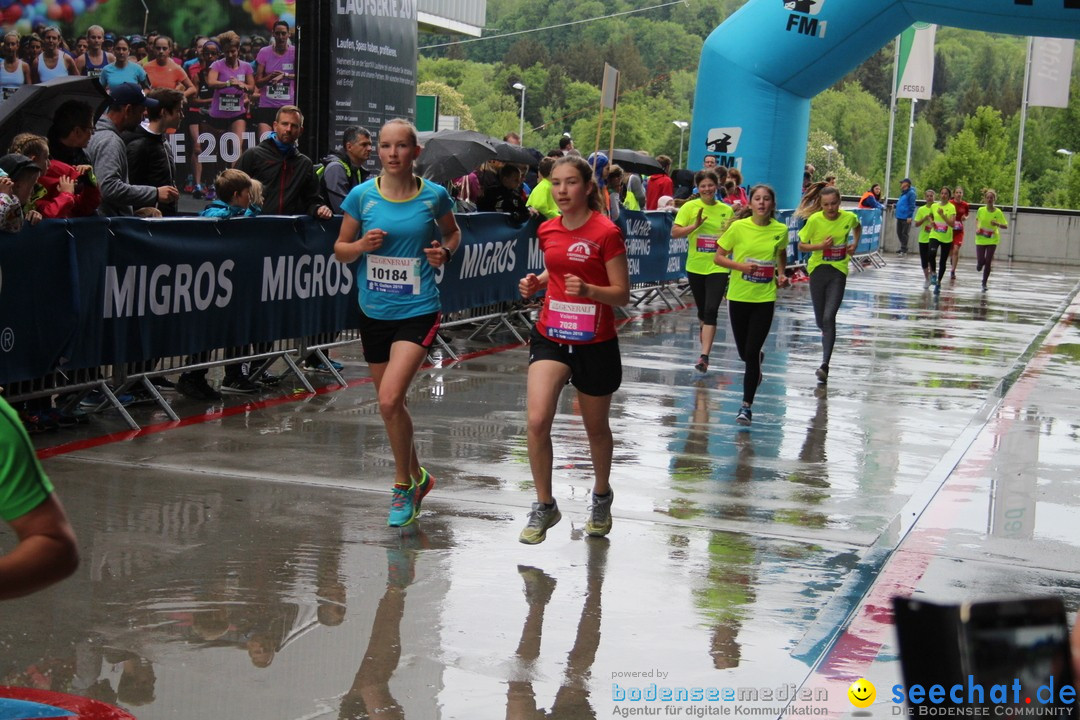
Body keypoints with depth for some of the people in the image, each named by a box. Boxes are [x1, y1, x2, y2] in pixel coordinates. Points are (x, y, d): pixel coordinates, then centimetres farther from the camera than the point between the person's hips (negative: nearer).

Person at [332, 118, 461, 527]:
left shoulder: (434, 196, -3)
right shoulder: (362, 195, -2)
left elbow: (453, 232, 16)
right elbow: (340, 250, 7)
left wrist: (445, 252, -5)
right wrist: (362, 245, -14)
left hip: (418, 310, -3)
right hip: (373, 311, 3)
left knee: (390, 398, -19)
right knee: (388, 405, 13)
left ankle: (404, 485, 2)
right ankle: (417, 477, 37)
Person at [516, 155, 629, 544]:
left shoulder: (606, 232, -13)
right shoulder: (548, 231, 3)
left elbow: (622, 294, -12)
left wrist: (588, 290, -30)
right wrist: (535, 284, 1)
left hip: (595, 343, -3)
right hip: (550, 336, 3)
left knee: (596, 427, 14)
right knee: (537, 420, -15)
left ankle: (601, 496, 41)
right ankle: (544, 506, 3)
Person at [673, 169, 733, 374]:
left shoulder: (726, 210, 3)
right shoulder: (690, 207, -2)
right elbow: (674, 232, -8)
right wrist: (696, 225, -21)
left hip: (718, 267, -1)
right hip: (695, 266, 1)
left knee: (711, 311, -14)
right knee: (702, 310, 15)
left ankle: (704, 356, -17)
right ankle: (706, 343, 42)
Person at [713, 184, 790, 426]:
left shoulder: (780, 230, -3)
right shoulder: (739, 227, -8)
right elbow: (718, 257, -4)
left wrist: (781, 274, 2)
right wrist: (741, 266, -19)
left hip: (765, 298, -1)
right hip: (738, 296, 1)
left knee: (752, 352, -8)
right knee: (744, 352, 11)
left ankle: (747, 405, 1)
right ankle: (758, 363, 49)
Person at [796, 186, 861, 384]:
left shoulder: (849, 217, -3)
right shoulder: (814, 220, -8)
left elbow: (858, 227, 22)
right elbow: (801, 245, -2)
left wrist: (855, 243, 5)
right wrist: (820, 246, -19)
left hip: (838, 272, -1)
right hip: (817, 270, 1)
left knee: (829, 318, -15)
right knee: (820, 320, 10)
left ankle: (825, 365, -18)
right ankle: (827, 335, 49)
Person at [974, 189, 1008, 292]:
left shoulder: (998, 212, -10)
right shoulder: (981, 210, -5)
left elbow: (1005, 226, -5)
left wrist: (997, 224, -25)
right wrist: (977, 228, -1)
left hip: (992, 240, -1)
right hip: (980, 239, 1)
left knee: (988, 262, -2)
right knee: (981, 262, -3)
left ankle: (984, 284, 13)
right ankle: (979, 265, 37)